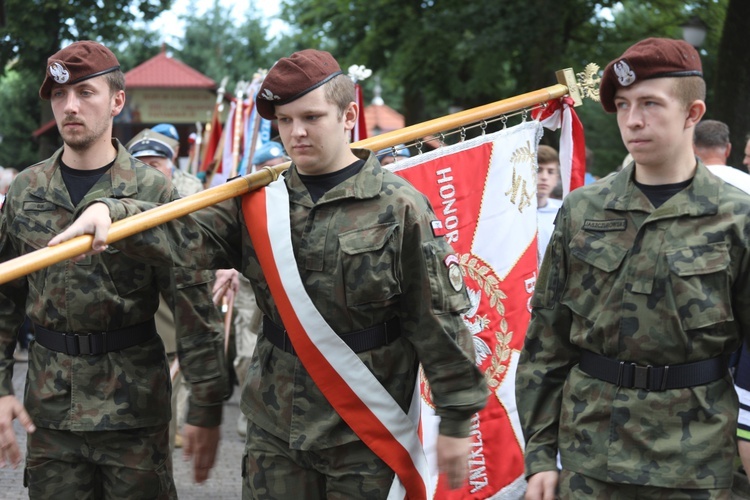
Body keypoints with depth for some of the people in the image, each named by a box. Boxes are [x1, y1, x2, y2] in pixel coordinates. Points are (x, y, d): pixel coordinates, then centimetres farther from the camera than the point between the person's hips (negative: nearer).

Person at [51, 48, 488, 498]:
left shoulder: (399, 207, -7)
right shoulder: (259, 201, 5)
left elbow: (440, 318, -6)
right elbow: (186, 232, -10)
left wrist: (457, 421, -6)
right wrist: (110, 212, -29)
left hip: (365, 436, -4)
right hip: (275, 429, 4)